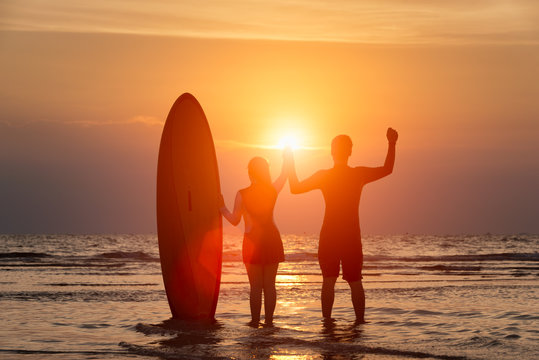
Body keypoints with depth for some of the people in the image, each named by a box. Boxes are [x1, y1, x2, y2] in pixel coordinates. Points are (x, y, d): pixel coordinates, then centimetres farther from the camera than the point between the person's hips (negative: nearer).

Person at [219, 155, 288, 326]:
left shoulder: (242, 194, -9)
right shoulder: (273, 190, -1)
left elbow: (234, 220, -1)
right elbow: (285, 173, 16)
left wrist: (222, 207, 14)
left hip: (253, 241, -3)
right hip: (272, 239, 3)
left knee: (256, 285, 2)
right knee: (270, 284, 8)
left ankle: (255, 320, 2)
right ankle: (268, 320, 8)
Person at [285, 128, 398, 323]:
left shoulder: (323, 176, -5)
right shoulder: (359, 174, -3)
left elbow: (296, 188, 4)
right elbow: (387, 169, 10)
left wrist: (290, 163, 12)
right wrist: (392, 144, 16)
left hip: (329, 236, 0)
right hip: (352, 235, 1)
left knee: (328, 281, 3)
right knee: (355, 281, 7)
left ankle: (327, 320, -1)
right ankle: (360, 320, 8)